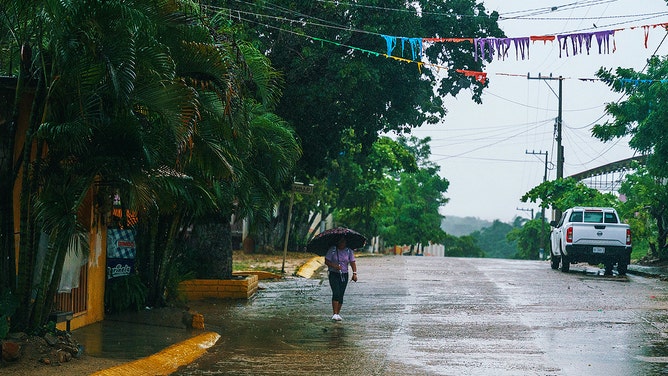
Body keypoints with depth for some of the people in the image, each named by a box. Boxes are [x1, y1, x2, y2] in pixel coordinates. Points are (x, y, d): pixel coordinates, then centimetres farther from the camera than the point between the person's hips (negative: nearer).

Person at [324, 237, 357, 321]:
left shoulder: (349, 251, 3)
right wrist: (335, 266, -23)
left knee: (341, 295, 4)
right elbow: (326, 261, -6)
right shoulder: (332, 250, -5)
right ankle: (335, 314, -19)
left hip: (344, 275, 3)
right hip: (334, 274, -3)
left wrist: (354, 273, -16)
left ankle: (338, 314, 13)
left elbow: (353, 262, -2)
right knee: (336, 293, -16)